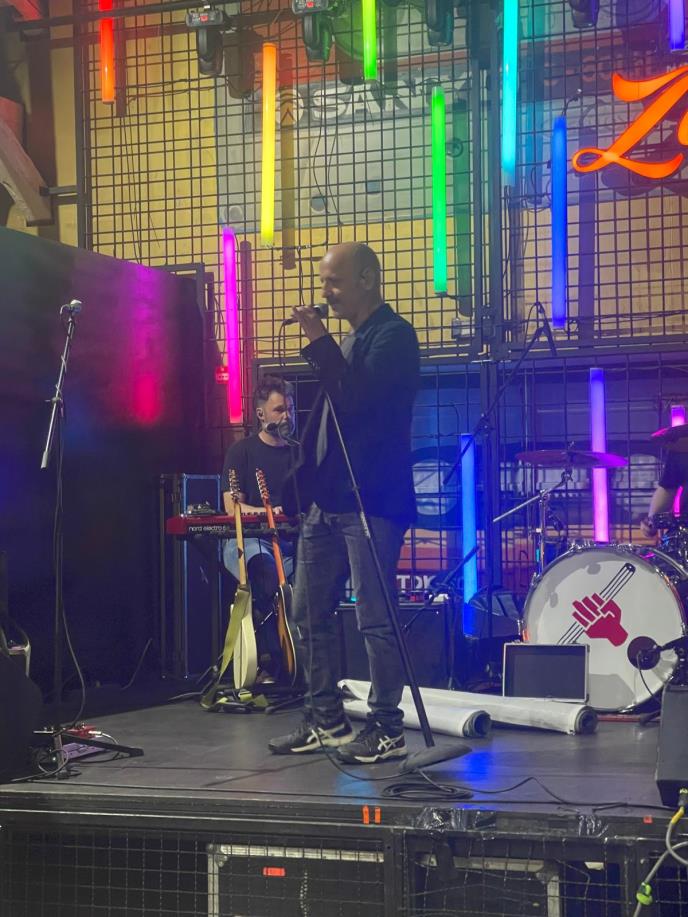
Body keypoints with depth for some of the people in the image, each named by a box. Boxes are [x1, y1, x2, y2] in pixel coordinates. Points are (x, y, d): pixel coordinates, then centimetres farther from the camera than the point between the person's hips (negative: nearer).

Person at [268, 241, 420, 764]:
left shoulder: (393, 335, -7)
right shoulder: (351, 341, 21)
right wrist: (305, 483, 19)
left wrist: (320, 342, -16)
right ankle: (326, 721, 20)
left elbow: (355, 398, -21)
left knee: (375, 619, -6)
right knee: (308, 614, 11)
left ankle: (387, 730, 1)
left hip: (370, 500, -10)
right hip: (328, 498, 10)